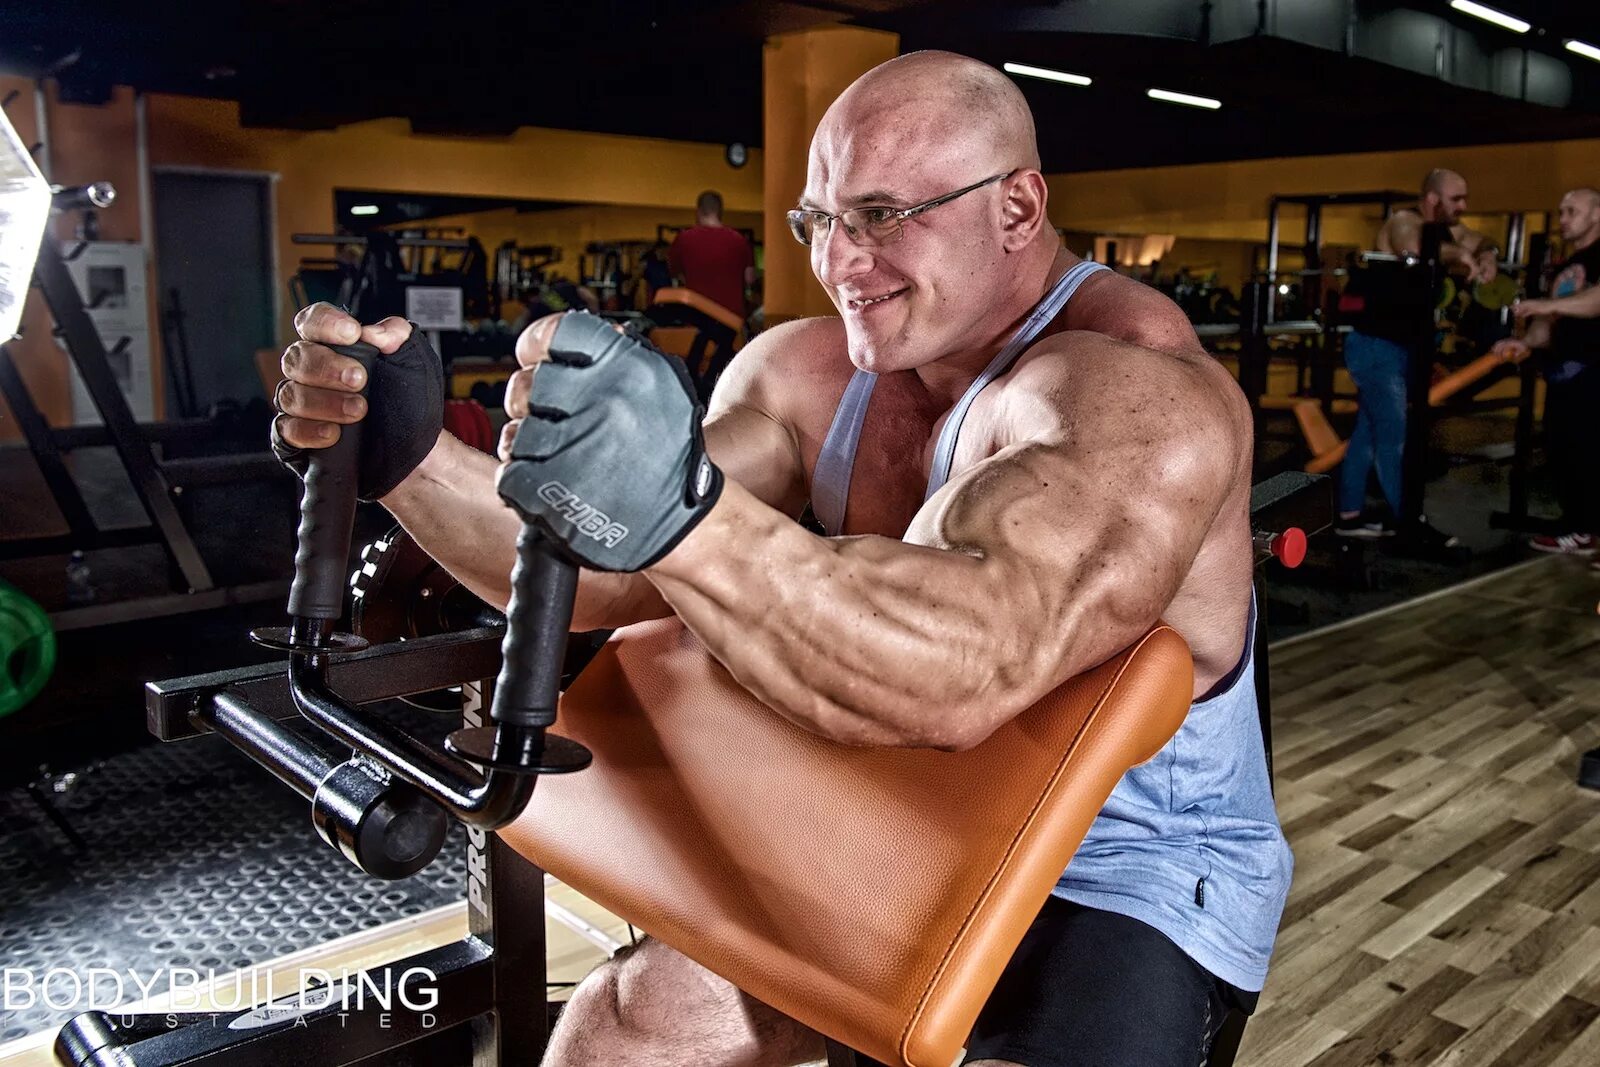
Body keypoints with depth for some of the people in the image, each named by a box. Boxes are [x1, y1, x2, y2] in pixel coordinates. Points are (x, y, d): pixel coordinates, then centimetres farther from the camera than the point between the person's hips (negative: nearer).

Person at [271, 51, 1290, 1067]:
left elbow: (968, 670, -44)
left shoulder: (1138, 390, -26)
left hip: (1140, 881, -5)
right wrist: (408, 452, -22)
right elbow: (610, 582, -9)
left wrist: (674, 511, -56)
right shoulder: (808, 372, -5)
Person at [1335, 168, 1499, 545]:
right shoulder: (1404, 222, -16)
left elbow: (1483, 243, 25)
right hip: (1375, 345, -9)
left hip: (1398, 346, 9)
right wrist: (1459, 254, -32)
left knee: (1369, 432, 11)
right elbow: (1413, 250, -39)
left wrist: (1486, 258, 4)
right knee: (1393, 436, -7)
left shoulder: (1447, 229, 11)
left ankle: (1349, 515, 18)